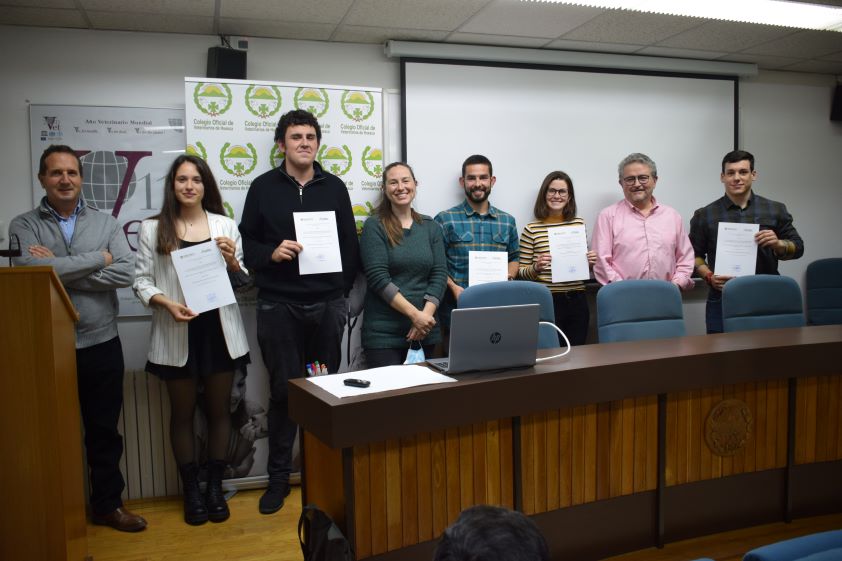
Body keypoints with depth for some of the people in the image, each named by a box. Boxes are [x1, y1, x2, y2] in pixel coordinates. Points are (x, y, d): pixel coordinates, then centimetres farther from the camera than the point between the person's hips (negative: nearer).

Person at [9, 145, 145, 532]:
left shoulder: (106, 223, 4)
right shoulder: (24, 226, 1)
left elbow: (126, 273, -11)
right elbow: (30, 269, -19)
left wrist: (60, 270, -14)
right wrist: (97, 258, -13)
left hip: (101, 345, 1)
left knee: (104, 429, 12)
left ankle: (107, 503, 28)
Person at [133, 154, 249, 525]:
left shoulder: (225, 225, 6)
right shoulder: (152, 229, 2)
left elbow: (242, 281, 10)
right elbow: (142, 281, 0)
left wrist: (232, 261, -11)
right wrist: (167, 303, -18)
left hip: (219, 329, 1)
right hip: (177, 333, -1)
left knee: (218, 409, 10)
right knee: (182, 413, 9)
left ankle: (215, 487, 24)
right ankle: (191, 489, 24)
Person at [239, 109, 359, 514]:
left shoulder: (334, 187, 10)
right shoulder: (263, 187, 5)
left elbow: (351, 245, 9)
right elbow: (247, 243, 5)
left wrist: (342, 291, 2)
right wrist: (271, 254, -15)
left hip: (327, 305, 2)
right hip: (279, 306, -1)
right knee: (283, 391, 4)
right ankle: (279, 477, 18)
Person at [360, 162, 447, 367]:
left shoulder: (431, 227, 9)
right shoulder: (374, 226, -2)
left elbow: (439, 275, 3)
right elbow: (378, 277, -12)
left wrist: (426, 315, -12)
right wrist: (415, 314, -17)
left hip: (424, 331, 4)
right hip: (383, 332, -4)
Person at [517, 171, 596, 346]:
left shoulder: (579, 224, 7)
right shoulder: (532, 229, -4)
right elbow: (521, 273, 0)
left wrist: (589, 262, -2)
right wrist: (536, 267, -19)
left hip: (577, 300, 4)